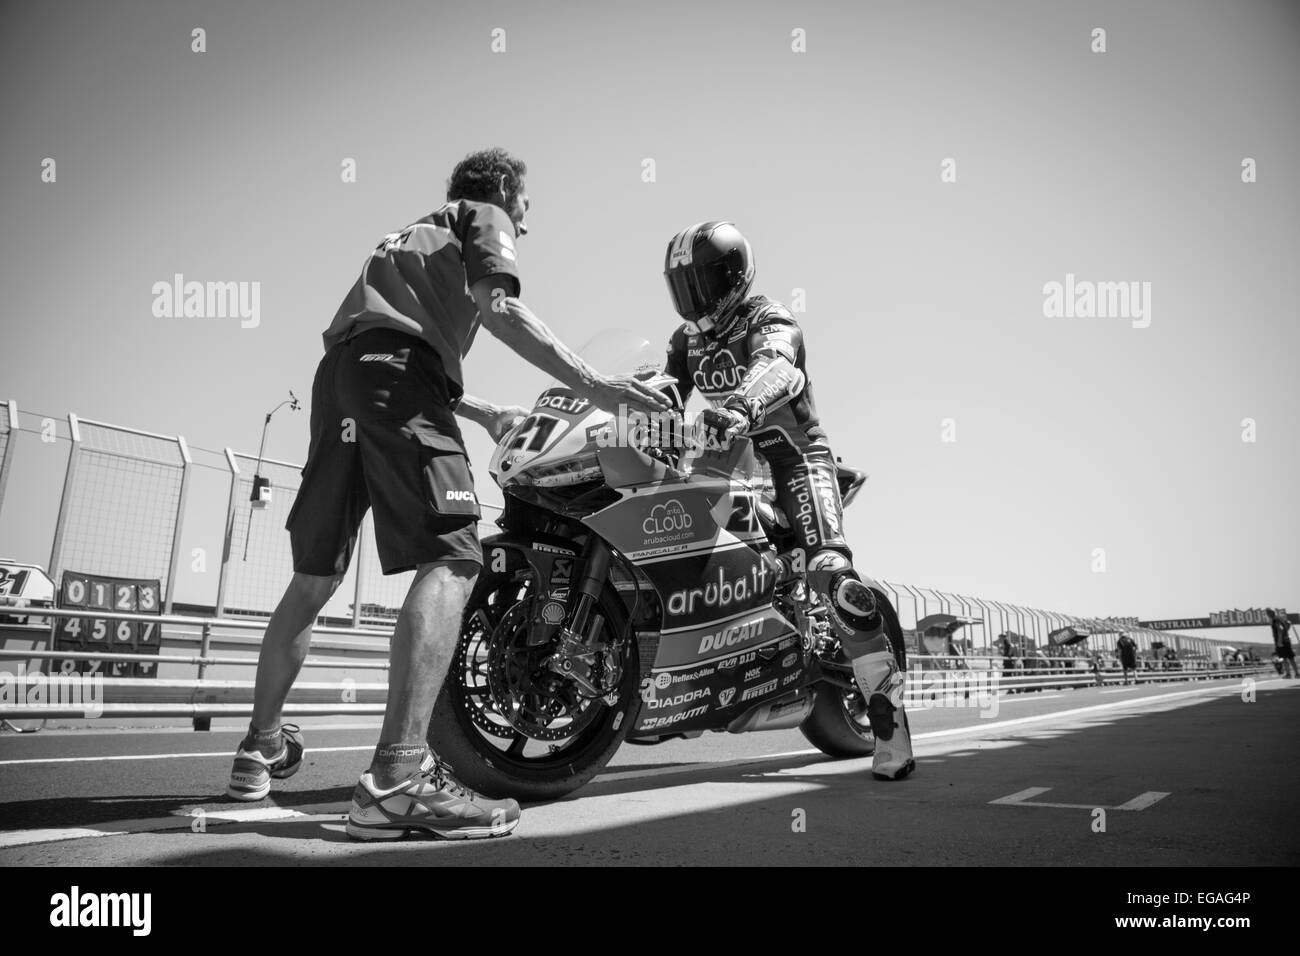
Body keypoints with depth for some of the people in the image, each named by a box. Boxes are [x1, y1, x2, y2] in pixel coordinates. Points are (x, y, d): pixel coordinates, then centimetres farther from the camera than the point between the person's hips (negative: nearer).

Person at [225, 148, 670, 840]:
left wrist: (486, 414, 39)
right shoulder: (484, 218, 17)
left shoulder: (417, 234, 40)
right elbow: (497, 307, -4)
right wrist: (589, 382, -11)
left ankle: (262, 746, 24)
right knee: (452, 557, -19)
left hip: (337, 370, 9)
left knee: (315, 574, 14)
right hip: (395, 371, -9)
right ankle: (398, 777, -32)